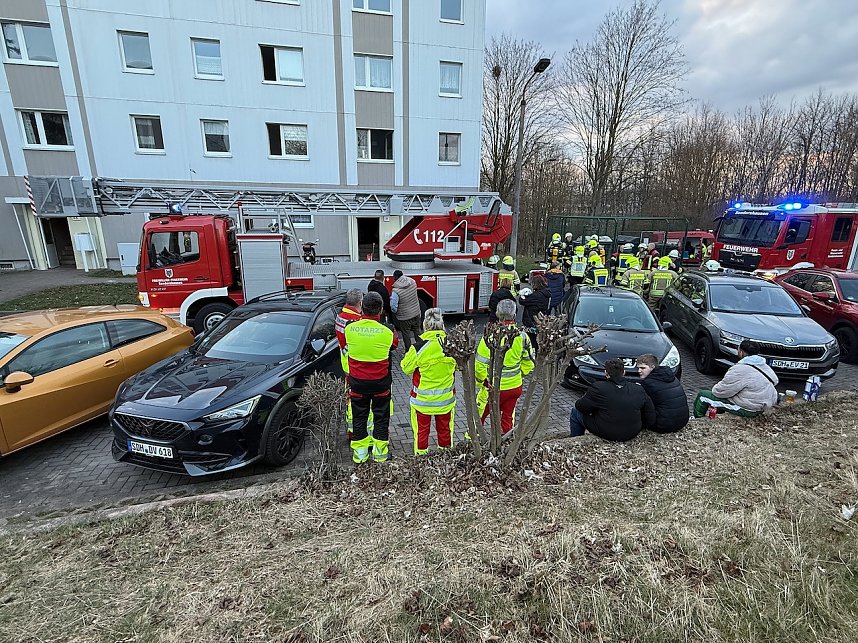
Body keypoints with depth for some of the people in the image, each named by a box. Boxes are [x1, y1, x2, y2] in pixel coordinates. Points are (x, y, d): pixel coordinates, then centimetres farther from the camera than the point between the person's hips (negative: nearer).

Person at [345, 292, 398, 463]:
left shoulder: (350, 329, -12)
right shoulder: (386, 332, -18)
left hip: (357, 382, 2)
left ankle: (359, 452, 26)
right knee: (381, 417, 15)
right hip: (380, 382, -1)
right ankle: (380, 452, 24)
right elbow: (395, 345, 3)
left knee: (359, 417, 16)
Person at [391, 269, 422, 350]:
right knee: (417, 332, 23)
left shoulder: (396, 291, -26)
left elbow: (393, 307, -21)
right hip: (416, 313, 5)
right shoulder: (412, 282, -11)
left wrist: (395, 312, -1)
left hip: (404, 317, -5)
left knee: (406, 335, 14)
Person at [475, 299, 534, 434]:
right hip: (515, 386, 5)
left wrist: (478, 382, -2)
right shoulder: (522, 337, -6)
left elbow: (480, 365, -18)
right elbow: (529, 363, 5)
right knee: (508, 418, 21)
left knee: (478, 415, 16)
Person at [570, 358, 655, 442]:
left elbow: (581, 407, -7)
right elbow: (651, 420, -1)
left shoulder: (599, 388, -19)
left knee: (575, 411, 18)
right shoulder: (639, 389, -6)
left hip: (605, 433, -5)